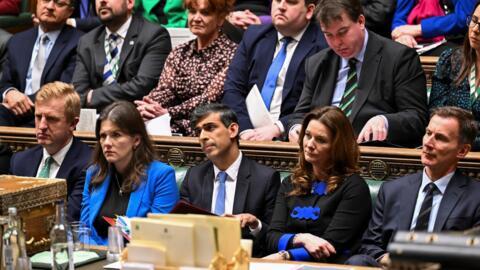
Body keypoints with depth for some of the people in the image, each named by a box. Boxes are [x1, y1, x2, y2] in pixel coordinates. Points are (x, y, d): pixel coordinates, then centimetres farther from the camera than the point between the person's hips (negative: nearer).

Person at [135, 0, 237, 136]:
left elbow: (210, 98, -12)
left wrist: (168, 112, -23)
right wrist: (146, 106, -18)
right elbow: (164, 90, 5)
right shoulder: (179, 53, 18)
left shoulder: (231, 53, -2)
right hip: (174, 128, 5)